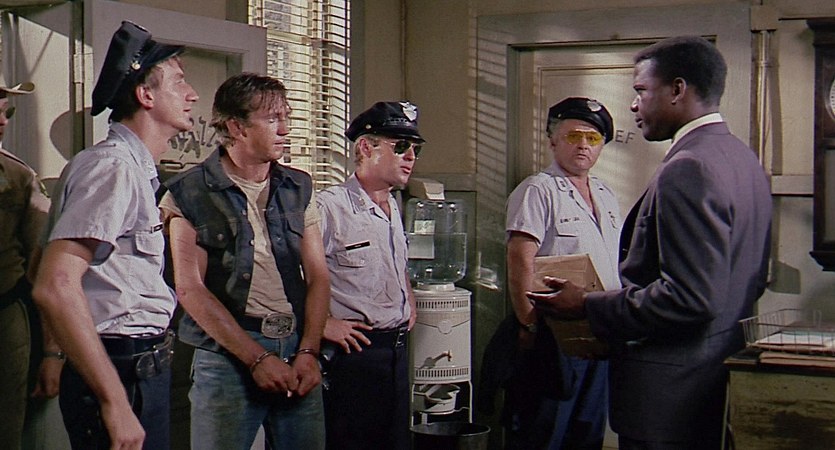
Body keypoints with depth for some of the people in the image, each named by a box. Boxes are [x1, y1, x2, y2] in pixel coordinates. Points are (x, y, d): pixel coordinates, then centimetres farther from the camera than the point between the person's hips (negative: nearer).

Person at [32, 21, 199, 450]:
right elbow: (55, 286, -26)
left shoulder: (136, 168, 18)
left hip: (144, 368, 10)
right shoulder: (112, 165, -14)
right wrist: (115, 402, -26)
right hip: (119, 374, -10)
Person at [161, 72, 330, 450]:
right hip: (227, 357, -4)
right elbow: (190, 289, -8)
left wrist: (308, 352, -5)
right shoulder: (190, 193, -2)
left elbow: (318, 276, 9)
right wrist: (257, 358, -11)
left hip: (297, 354, 4)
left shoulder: (298, 188, 12)